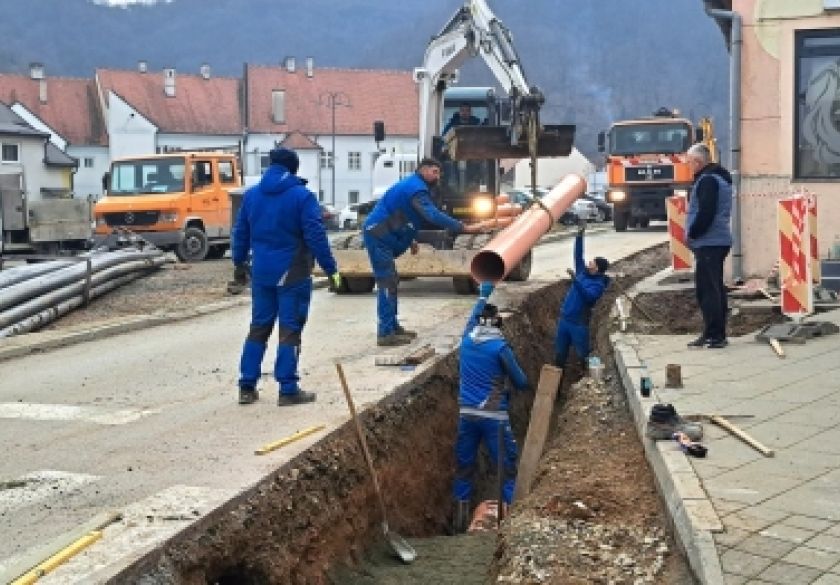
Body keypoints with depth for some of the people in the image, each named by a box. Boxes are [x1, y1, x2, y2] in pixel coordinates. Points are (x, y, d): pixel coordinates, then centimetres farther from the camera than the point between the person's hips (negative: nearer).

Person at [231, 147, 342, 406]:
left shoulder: (251, 194, 7)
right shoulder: (302, 196, -10)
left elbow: (240, 232, 13)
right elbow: (316, 236, -14)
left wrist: (239, 263, 25)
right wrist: (331, 268, -8)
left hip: (262, 272, 5)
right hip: (292, 273, -5)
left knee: (259, 327, 14)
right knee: (290, 330, 0)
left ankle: (247, 387, 14)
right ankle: (288, 390, 1)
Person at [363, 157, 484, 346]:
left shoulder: (412, 185, 18)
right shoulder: (416, 188, -16)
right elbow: (433, 215, -28)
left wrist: (409, 240, 22)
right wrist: (464, 228, -30)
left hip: (382, 236, 11)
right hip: (378, 236, -11)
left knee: (391, 281, 14)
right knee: (387, 282, -12)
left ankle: (392, 327, 20)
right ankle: (385, 333, -13)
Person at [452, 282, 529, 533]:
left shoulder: (467, 338, 5)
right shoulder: (500, 346, -8)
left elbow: (475, 314, 27)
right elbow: (521, 382, -3)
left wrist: (484, 293, 43)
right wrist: (524, 383, 21)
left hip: (466, 414, 5)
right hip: (493, 416, -5)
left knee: (463, 466, 11)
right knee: (508, 467, 3)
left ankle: (460, 520, 11)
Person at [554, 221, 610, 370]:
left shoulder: (599, 284, -13)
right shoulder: (583, 272, 7)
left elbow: (587, 295, -30)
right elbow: (578, 255, 9)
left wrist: (575, 279, -36)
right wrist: (580, 235, -1)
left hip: (579, 323, -7)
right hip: (564, 319, 7)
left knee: (582, 355, 1)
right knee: (559, 353, 14)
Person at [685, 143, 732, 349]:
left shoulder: (707, 180, -14)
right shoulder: (720, 177, 19)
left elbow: (705, 213, -23)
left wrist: (692, 234, -11)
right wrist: (695, 234, 16)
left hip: (708, 243, -11)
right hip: (720, 240, 11)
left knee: (707, 289, -9)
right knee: (715, 288, 14)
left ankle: (714, 334, -9)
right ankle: (716, 334, 20)